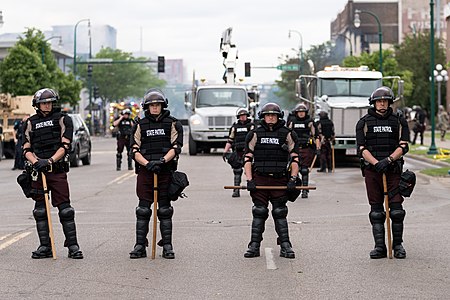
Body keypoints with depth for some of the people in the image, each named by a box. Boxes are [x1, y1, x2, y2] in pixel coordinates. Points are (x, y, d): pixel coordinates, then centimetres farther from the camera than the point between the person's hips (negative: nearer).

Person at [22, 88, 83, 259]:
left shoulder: (63, 120, 3)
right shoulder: (31, 123, 12)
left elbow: (65, 146, -5)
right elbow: (26, 149, 8)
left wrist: (50, 161, -17)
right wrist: (36, 162, -11)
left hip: (58, 170, -3)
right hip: (38, 170, 3)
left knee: (65, 209, -6)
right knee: (40, 210, 5)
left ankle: (72, 246, -2)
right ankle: (45, 246, 11)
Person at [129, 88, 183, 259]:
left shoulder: (172, 124, 5)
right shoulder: (140, 125, 9)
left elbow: (176, 147, -3)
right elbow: (135, 151, 3)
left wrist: (163, 160, -20)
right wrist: (147, 163, -15)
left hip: (165, 171, -1)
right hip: (145, 171, 1)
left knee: (165, 210, 3)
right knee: (143, 210, -1)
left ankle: (167, 246, 7)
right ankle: (140, 246, 3)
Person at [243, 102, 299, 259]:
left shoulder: (287, 134, 5)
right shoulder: (255, 134, 6)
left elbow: (295, 158, 6)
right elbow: (247, 158, 5)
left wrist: (293, 179, -4)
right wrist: (249, 180, -4)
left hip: (280, 180, 0)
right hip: (259, 180, 0)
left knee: (280, 213, 3)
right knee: (259, 213, 1)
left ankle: (285, 246, 7)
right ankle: (254, 246, 5)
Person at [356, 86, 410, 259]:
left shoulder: (399, 122, 9)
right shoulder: (364, 123, 7)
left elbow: (403, 147, 0)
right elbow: (362, 149, -1)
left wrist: (389, 159, -16)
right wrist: (376, 163, -16)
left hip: (393, 169, 0)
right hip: (372, 171, 0)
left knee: (396, 209, -4)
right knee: (376, 211, 1)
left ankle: (397, 245, 8)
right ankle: (379, 247, 5)